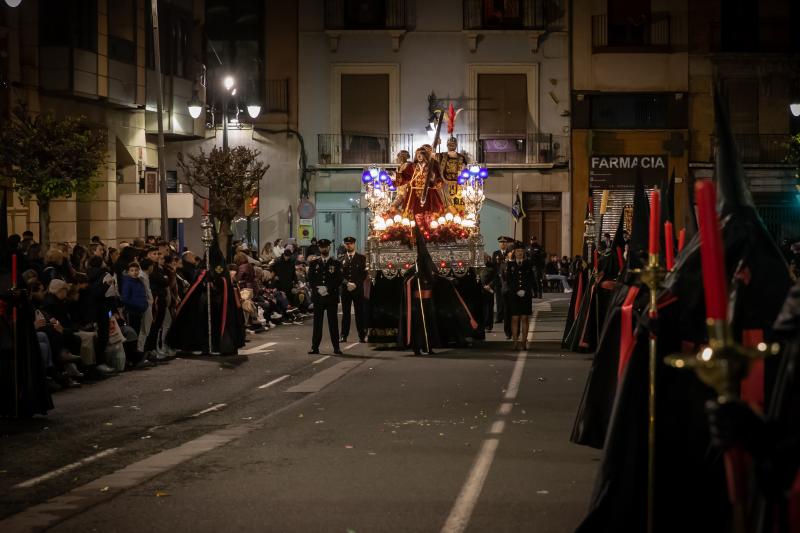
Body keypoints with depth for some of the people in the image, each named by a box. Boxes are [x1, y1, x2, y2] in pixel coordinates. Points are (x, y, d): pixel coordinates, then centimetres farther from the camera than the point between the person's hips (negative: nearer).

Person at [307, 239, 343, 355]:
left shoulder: (336, 264, 7)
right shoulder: (314, 264, 12)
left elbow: (338, 280, -1)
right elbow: (310, 279, 4)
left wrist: (327, 289, -13)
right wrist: (318, 289, -12)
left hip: (332, 297, -1)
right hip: (318, 297, 1)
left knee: (333, 323, -1)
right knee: (317, 323, 1)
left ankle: (336, 348, 2)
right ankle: (315, 347, 3)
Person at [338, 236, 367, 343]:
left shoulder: (361, 258, 6)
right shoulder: (341, 258, 10)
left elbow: (364, 274, 0)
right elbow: (339, 274, 4)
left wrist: (355, 284, -10)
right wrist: (347, 283, -10)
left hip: (358, 289, -1)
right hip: (345, 289, 1)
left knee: (359, 313, -1)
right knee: (345, 313, 3)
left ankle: (362, 336, 0)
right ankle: (344, 336, 6)